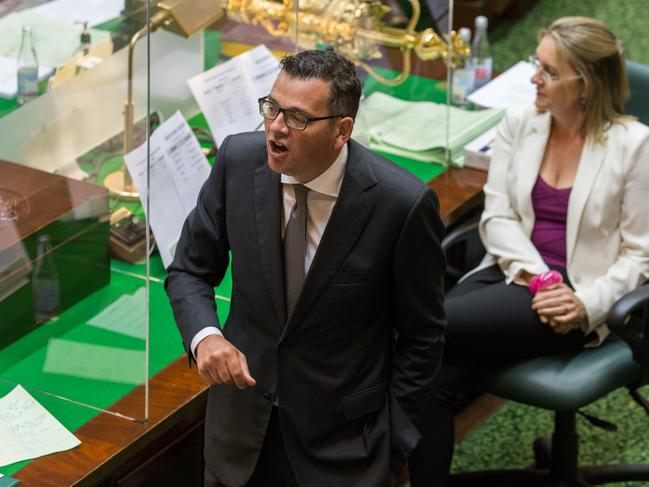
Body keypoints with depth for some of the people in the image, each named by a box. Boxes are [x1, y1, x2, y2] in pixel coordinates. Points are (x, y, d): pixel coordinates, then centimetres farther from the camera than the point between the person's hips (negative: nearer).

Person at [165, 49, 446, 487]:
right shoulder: (238, 159, -12)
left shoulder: (402, 203, -21)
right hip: (242, 418, 3)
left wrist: (391, 443, -5)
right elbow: (190, 270, 1)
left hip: (341, 441, -3)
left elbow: (421, 336, -8)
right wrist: (204, 336, -18)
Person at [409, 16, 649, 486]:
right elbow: (497, 216, 3)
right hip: (513, 272, 4)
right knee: (434, 372, -24)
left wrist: (587, 304, -19)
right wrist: (536, 276, -15)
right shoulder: (519, 122, 4)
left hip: (574, 294, -4)